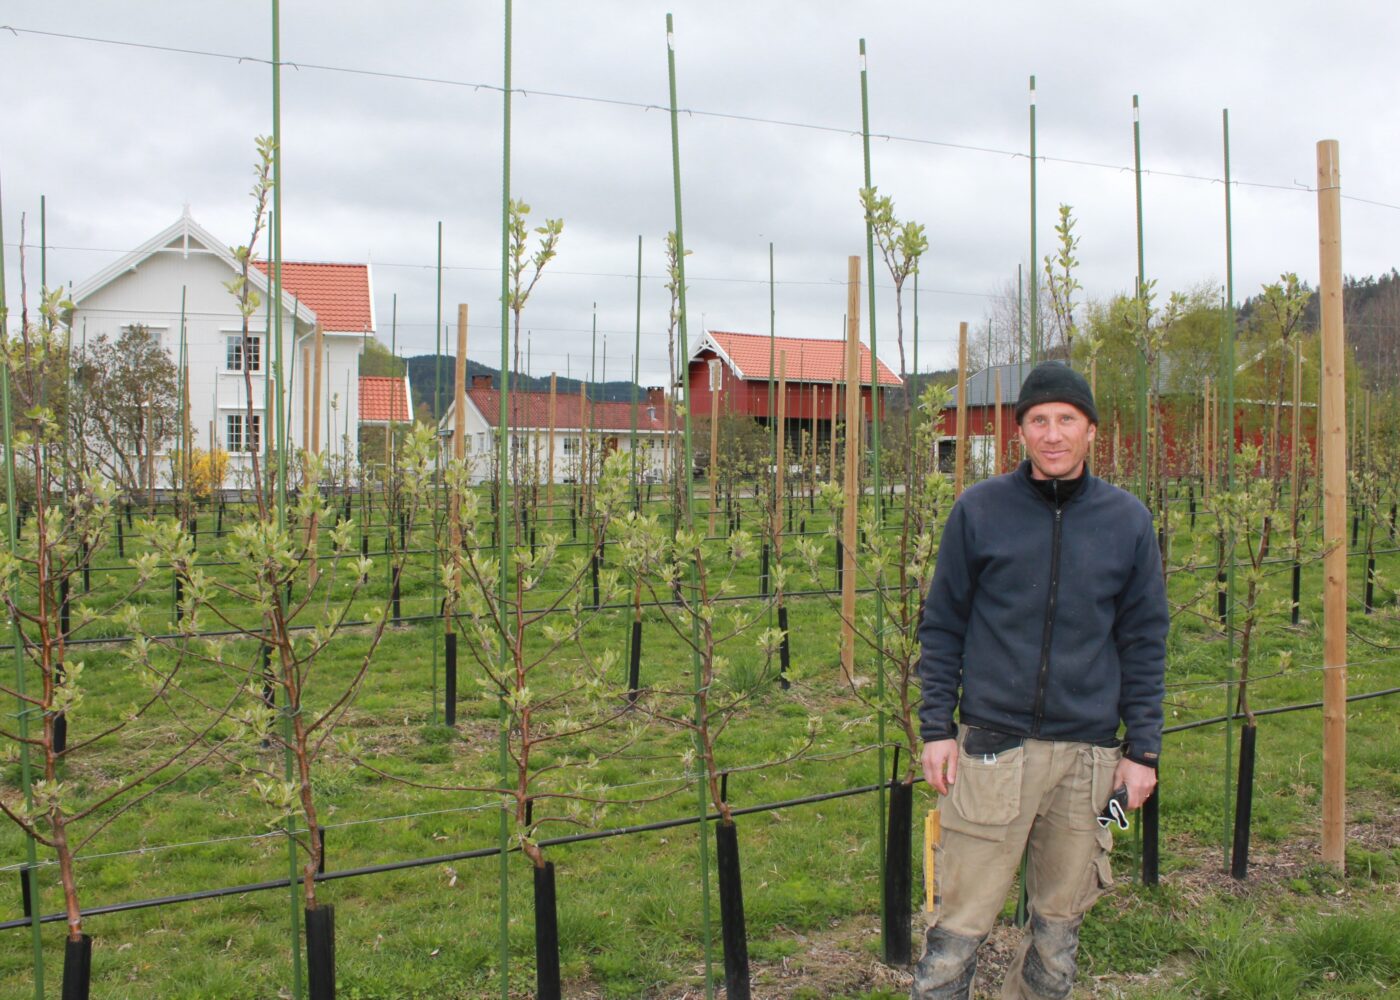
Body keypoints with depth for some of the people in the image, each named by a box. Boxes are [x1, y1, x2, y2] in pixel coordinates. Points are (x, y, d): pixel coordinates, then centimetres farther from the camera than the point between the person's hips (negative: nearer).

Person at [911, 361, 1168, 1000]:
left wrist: (1143, 748, 5)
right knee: (958, 928, -1)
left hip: (1088, 756, 2)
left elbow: (1144, 642, 9)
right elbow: (942, 626, 5)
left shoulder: (1128, 521, 5)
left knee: (1059, 929, 12)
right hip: (991, 747, -2)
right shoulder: (979, 511, 0)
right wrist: (936, 727, -2)